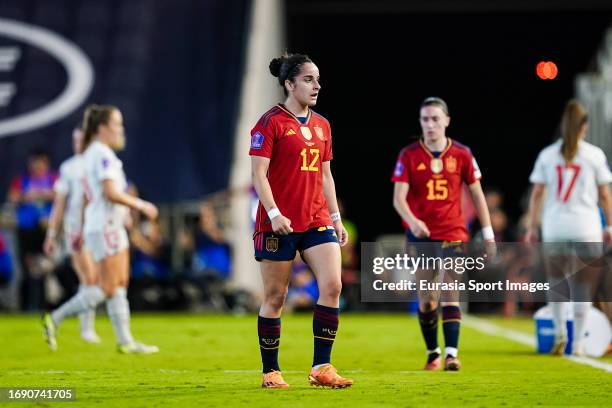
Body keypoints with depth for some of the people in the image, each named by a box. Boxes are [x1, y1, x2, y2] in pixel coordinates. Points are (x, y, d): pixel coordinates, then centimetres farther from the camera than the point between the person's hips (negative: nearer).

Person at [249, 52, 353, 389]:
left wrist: (335, 217, 15)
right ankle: (271, 372, 12)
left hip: (317, 220, 6)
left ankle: (321, 367, -4)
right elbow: (258, 174, -10)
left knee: (332, 286, -9)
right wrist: (274, 213, -20)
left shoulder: (322, 125, 14)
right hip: (279, 223, -6)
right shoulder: (271, 122, -6)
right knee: (275, 297, 1)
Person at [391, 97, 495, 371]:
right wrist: (412, 220, -30)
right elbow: (398, 197, -10)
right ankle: (433, 353, 20)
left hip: (452, 233, -1)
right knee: (426, 297, 6)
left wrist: (488, 234, 4)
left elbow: (477, 194, 7)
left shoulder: (462, 154, 1)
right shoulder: (409, 155, -2)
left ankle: (451, 354, -15)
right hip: (420, 235, 1)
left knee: (450, 293, -12)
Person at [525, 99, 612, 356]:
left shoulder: (547, 155, 4)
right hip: (586, 229, -1)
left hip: (554, 227, 2)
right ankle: (578, 342, -1)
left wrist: (532, 226, 10)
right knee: (582, 286, 3)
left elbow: (537, 193, 4)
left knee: (556, 282, 16)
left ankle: (559, 332, 3)